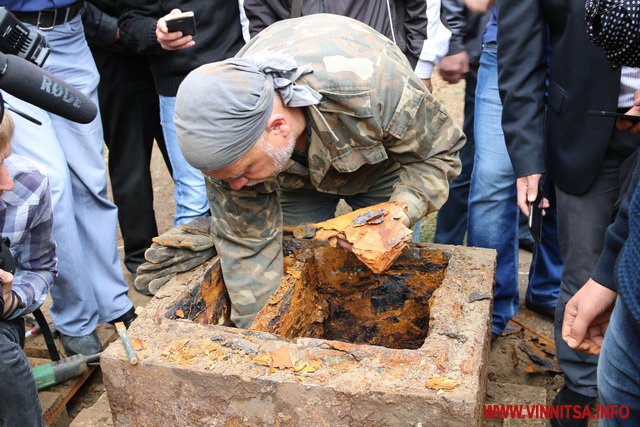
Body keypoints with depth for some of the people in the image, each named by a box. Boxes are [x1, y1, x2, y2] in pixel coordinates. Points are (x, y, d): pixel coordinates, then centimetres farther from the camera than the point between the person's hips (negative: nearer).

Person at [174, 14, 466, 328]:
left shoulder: (375, 85, -45)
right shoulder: (231, 139, -34)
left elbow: (439, 153, -26)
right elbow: (247, 242, -22)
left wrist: (402, 212, -44)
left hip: (382, 164, -1)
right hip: (293, 175, 2)